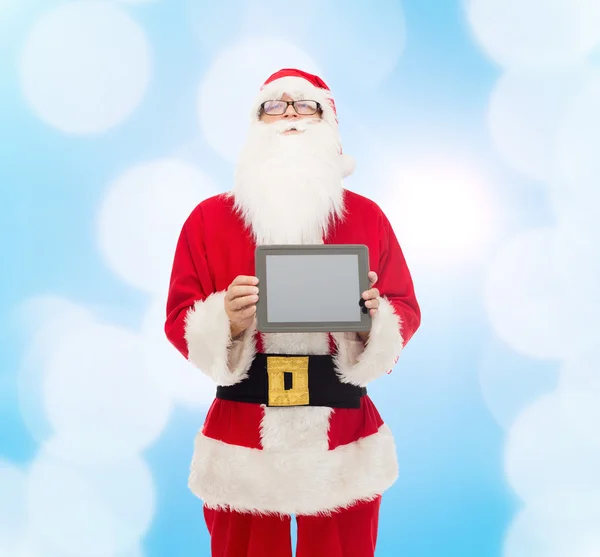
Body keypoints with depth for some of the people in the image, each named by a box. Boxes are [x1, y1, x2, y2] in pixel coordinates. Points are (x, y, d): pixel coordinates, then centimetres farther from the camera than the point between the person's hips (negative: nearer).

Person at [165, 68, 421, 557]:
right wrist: (226, 321, -20)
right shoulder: (209, 217, 1)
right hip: (242, 444, 0)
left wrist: (373, 316, -18)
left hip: (346, 445, 1)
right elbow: (179, 321, 0)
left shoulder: (367, 216, 2)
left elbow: (407, 311, 4)